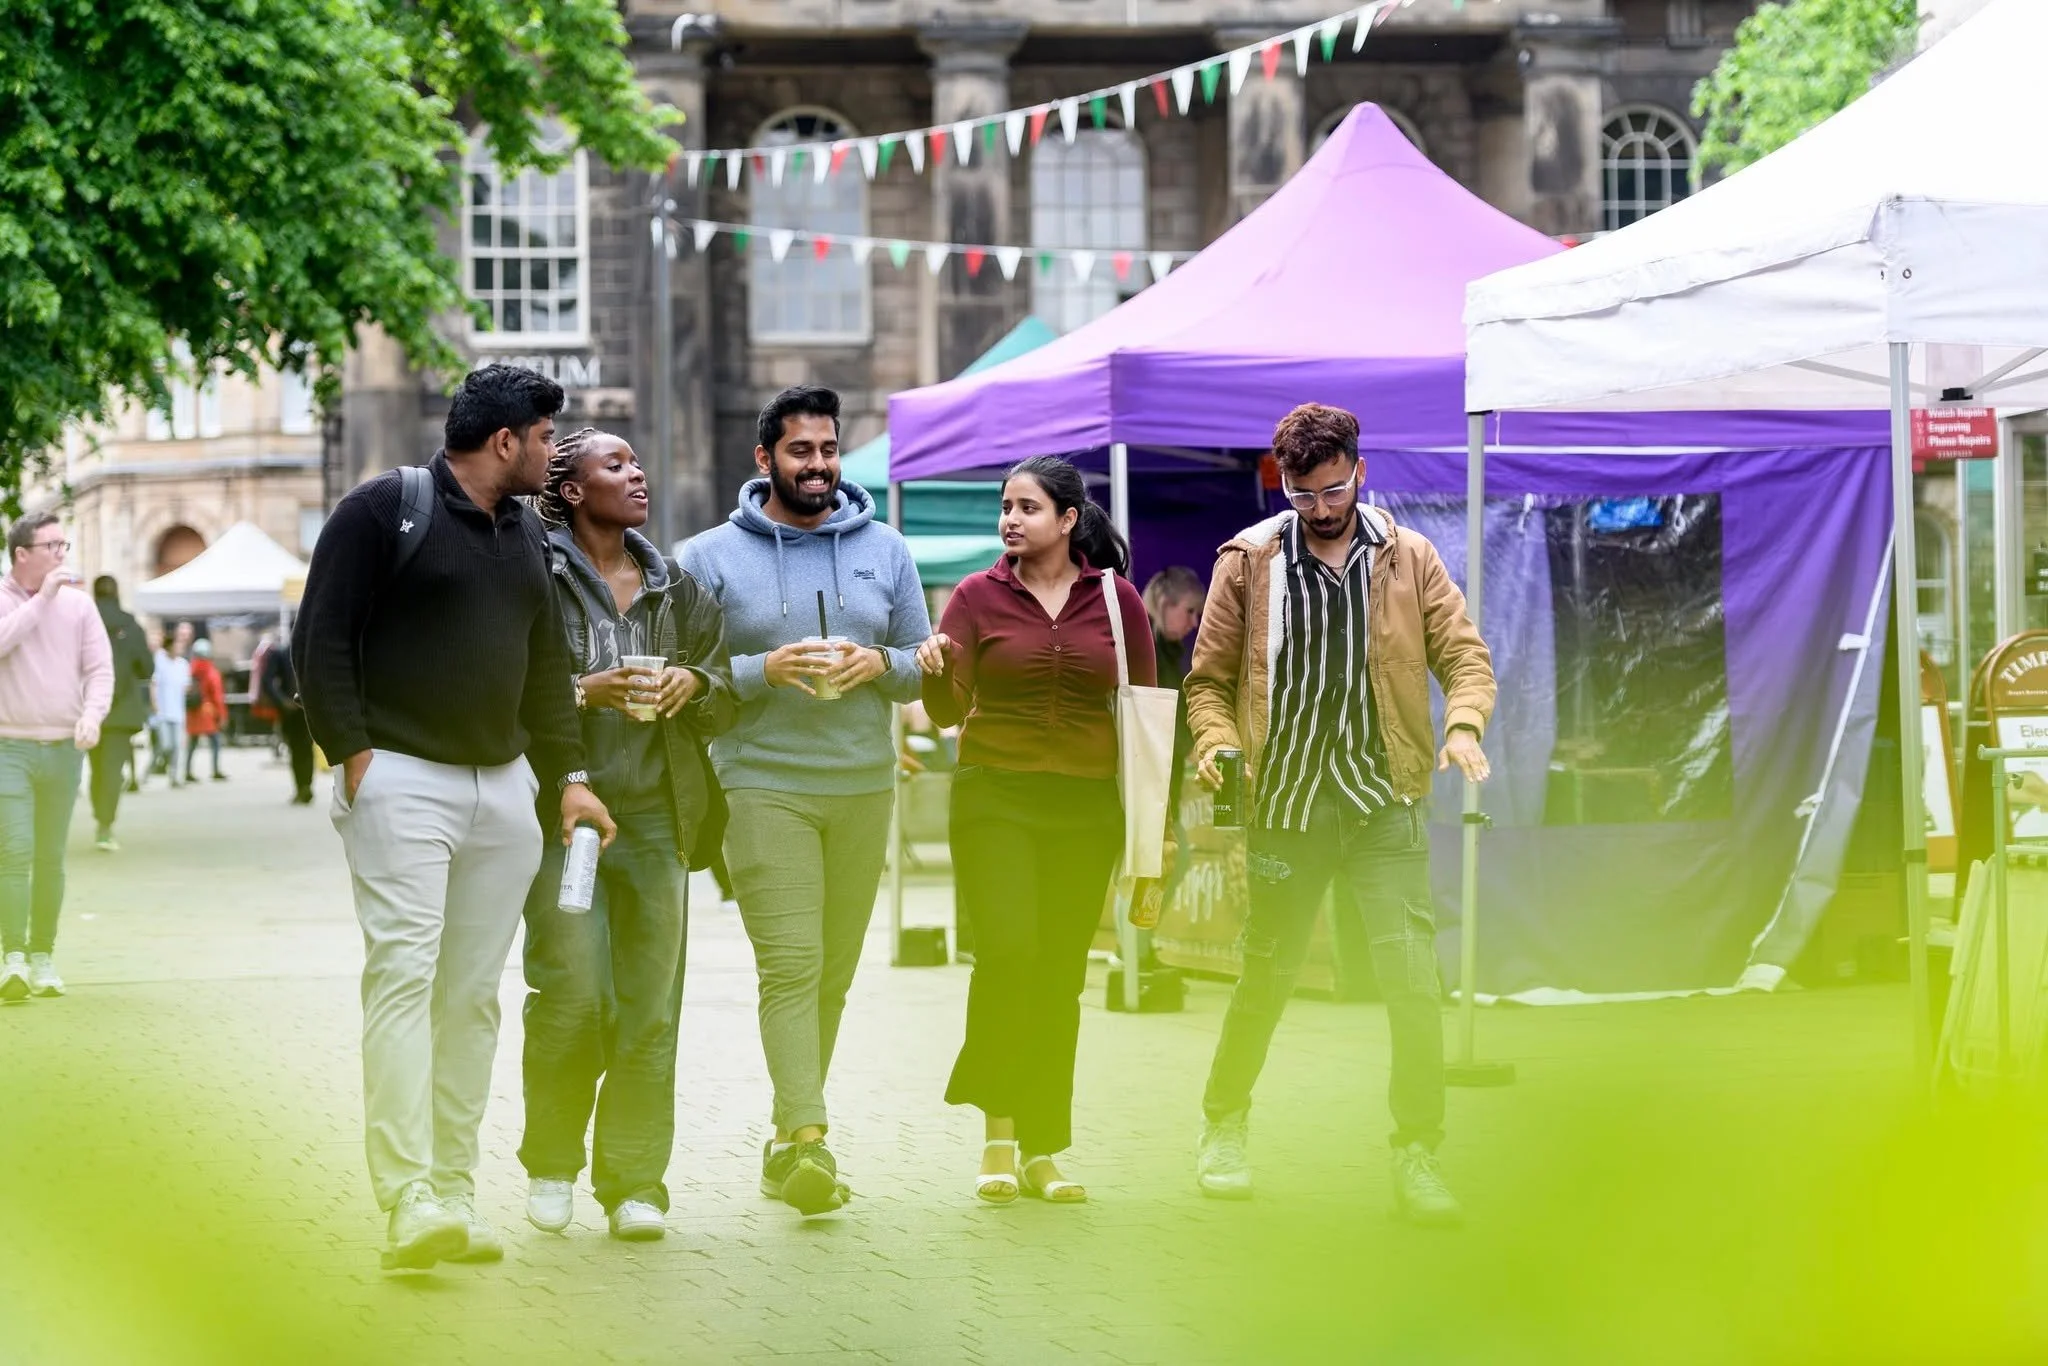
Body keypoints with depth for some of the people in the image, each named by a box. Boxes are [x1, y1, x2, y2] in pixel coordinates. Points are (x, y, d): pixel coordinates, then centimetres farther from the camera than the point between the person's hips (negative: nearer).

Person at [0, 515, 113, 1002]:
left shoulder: (77, 604, 8)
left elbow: (100, 668, 4)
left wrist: (92, 713, -14)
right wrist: (41, 598, -17)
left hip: (64, 747, 3)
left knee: (50, 858, 7)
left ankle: (42, 956, 14)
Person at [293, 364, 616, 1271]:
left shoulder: (526, 533, 18)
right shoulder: (383, 511, -4)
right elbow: (321, 639, -7)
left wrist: (568, 774, 15)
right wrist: (350, 752, -13)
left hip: (505, 787, 7)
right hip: (402, 779, -7)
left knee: (474, 993, 5)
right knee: (404, 974, -15)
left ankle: (454, 1194, 9)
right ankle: (407, 1202, -21)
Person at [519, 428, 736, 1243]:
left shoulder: (675, 588, 17)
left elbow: (725, 697, 20)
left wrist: (693, 681, -1)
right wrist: (582, 692, -16)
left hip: (656, 814, 5)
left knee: (650, 1006, 0)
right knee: (572, 995, -11)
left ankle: (635, 1181, 6)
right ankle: (551, 1163, 10)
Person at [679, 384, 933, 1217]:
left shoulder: (885, 551, 12)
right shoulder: (711, 557, 3)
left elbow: (926, 667, 13)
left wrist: (880, 664, -8)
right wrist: (765, 670, -16)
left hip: (864, 787, 4)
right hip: (763, 786, -4)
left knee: (834, 974, 6)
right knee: (790, 967, -15)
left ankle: (787, 1142, 15)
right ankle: (805, 1139, -22)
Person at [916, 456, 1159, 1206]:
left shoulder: (1116, 599, 5)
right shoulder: (978, 596, 3)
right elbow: (949, 709, -3)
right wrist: (935, 670, -26)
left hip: (1084, 807, 1)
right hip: (994, 799, -1)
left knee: (1061, 974, 2)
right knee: (1007, 951, -18)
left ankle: (1042, 1151, 9)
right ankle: (997, 1128, -5)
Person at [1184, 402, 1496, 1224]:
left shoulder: (1407, 559, 5)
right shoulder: (1248, 563, 3)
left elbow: (1465, 656, 4)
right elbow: (1208, 679, 8)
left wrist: (1463, 723, -16)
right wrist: (1219, 746, -11)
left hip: (1385, 805, 0)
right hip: (1285, 805, 0)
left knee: (1414, 979, -10)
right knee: (1265, 978, 8)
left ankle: (1416, 1154, -1)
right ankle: (1224, 1126, 30)